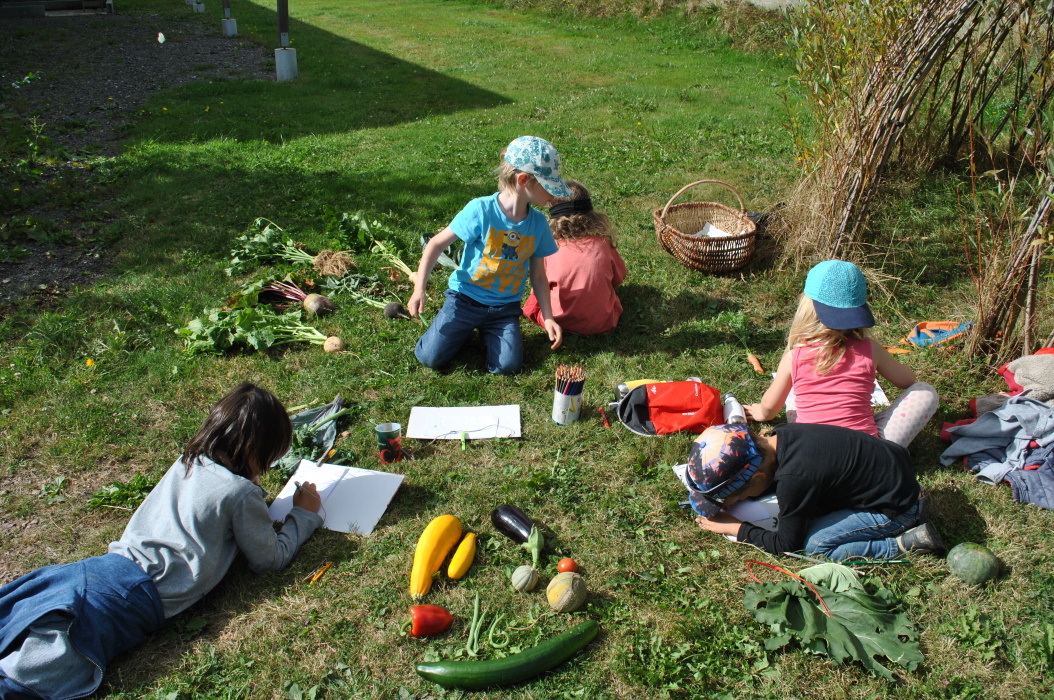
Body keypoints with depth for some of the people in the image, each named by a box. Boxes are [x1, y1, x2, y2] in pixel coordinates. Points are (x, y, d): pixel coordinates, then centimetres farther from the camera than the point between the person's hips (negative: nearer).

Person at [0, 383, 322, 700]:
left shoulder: (185, 462, 14)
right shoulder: (241, 493, -5)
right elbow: (270, 559, 6)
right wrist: (304, 515, 18)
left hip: (114, 562, 7)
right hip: (145, 591, -7)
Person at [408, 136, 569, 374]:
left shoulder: (538, 223, -4)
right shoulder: (481, 210, -18)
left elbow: (538, 276, 5)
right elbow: (436, 244, -11)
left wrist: (548, 318, -3)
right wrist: (419, 289, -19)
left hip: (505, 307, 3)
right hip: (466, 298, -3)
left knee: (508, 366, -16)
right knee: (431, 357, -14)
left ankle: (487, 331, 16)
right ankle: (462, 327, 18)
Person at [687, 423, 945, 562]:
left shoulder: (795, 479, -32)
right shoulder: (782, 434, -10)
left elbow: (786, 545, -15)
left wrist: (734, 528, -6)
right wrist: (729, 497, 1)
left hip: (899, 507, -8)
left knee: (814, 544, -13)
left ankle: (908, 542, -5)